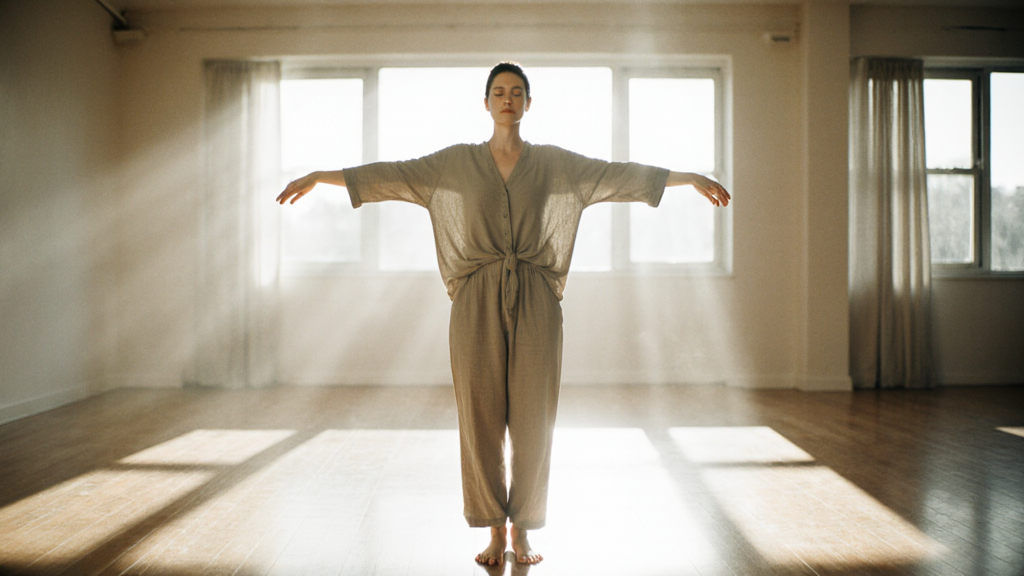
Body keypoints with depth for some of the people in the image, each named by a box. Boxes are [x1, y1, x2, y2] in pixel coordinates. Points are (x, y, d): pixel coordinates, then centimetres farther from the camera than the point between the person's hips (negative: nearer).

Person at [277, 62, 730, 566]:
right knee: (481, 415, 2)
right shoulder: (457, 162, 7)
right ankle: (495, 530, 17)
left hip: (535, 301, 0)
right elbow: (392, 175, 5)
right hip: (478, 302, 0)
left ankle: (522, 530, 17)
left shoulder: (554, 162, 8)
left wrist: (691, 177, 7)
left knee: (533, 418, 2)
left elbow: (621, 175, 8)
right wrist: (319, 176, 2)